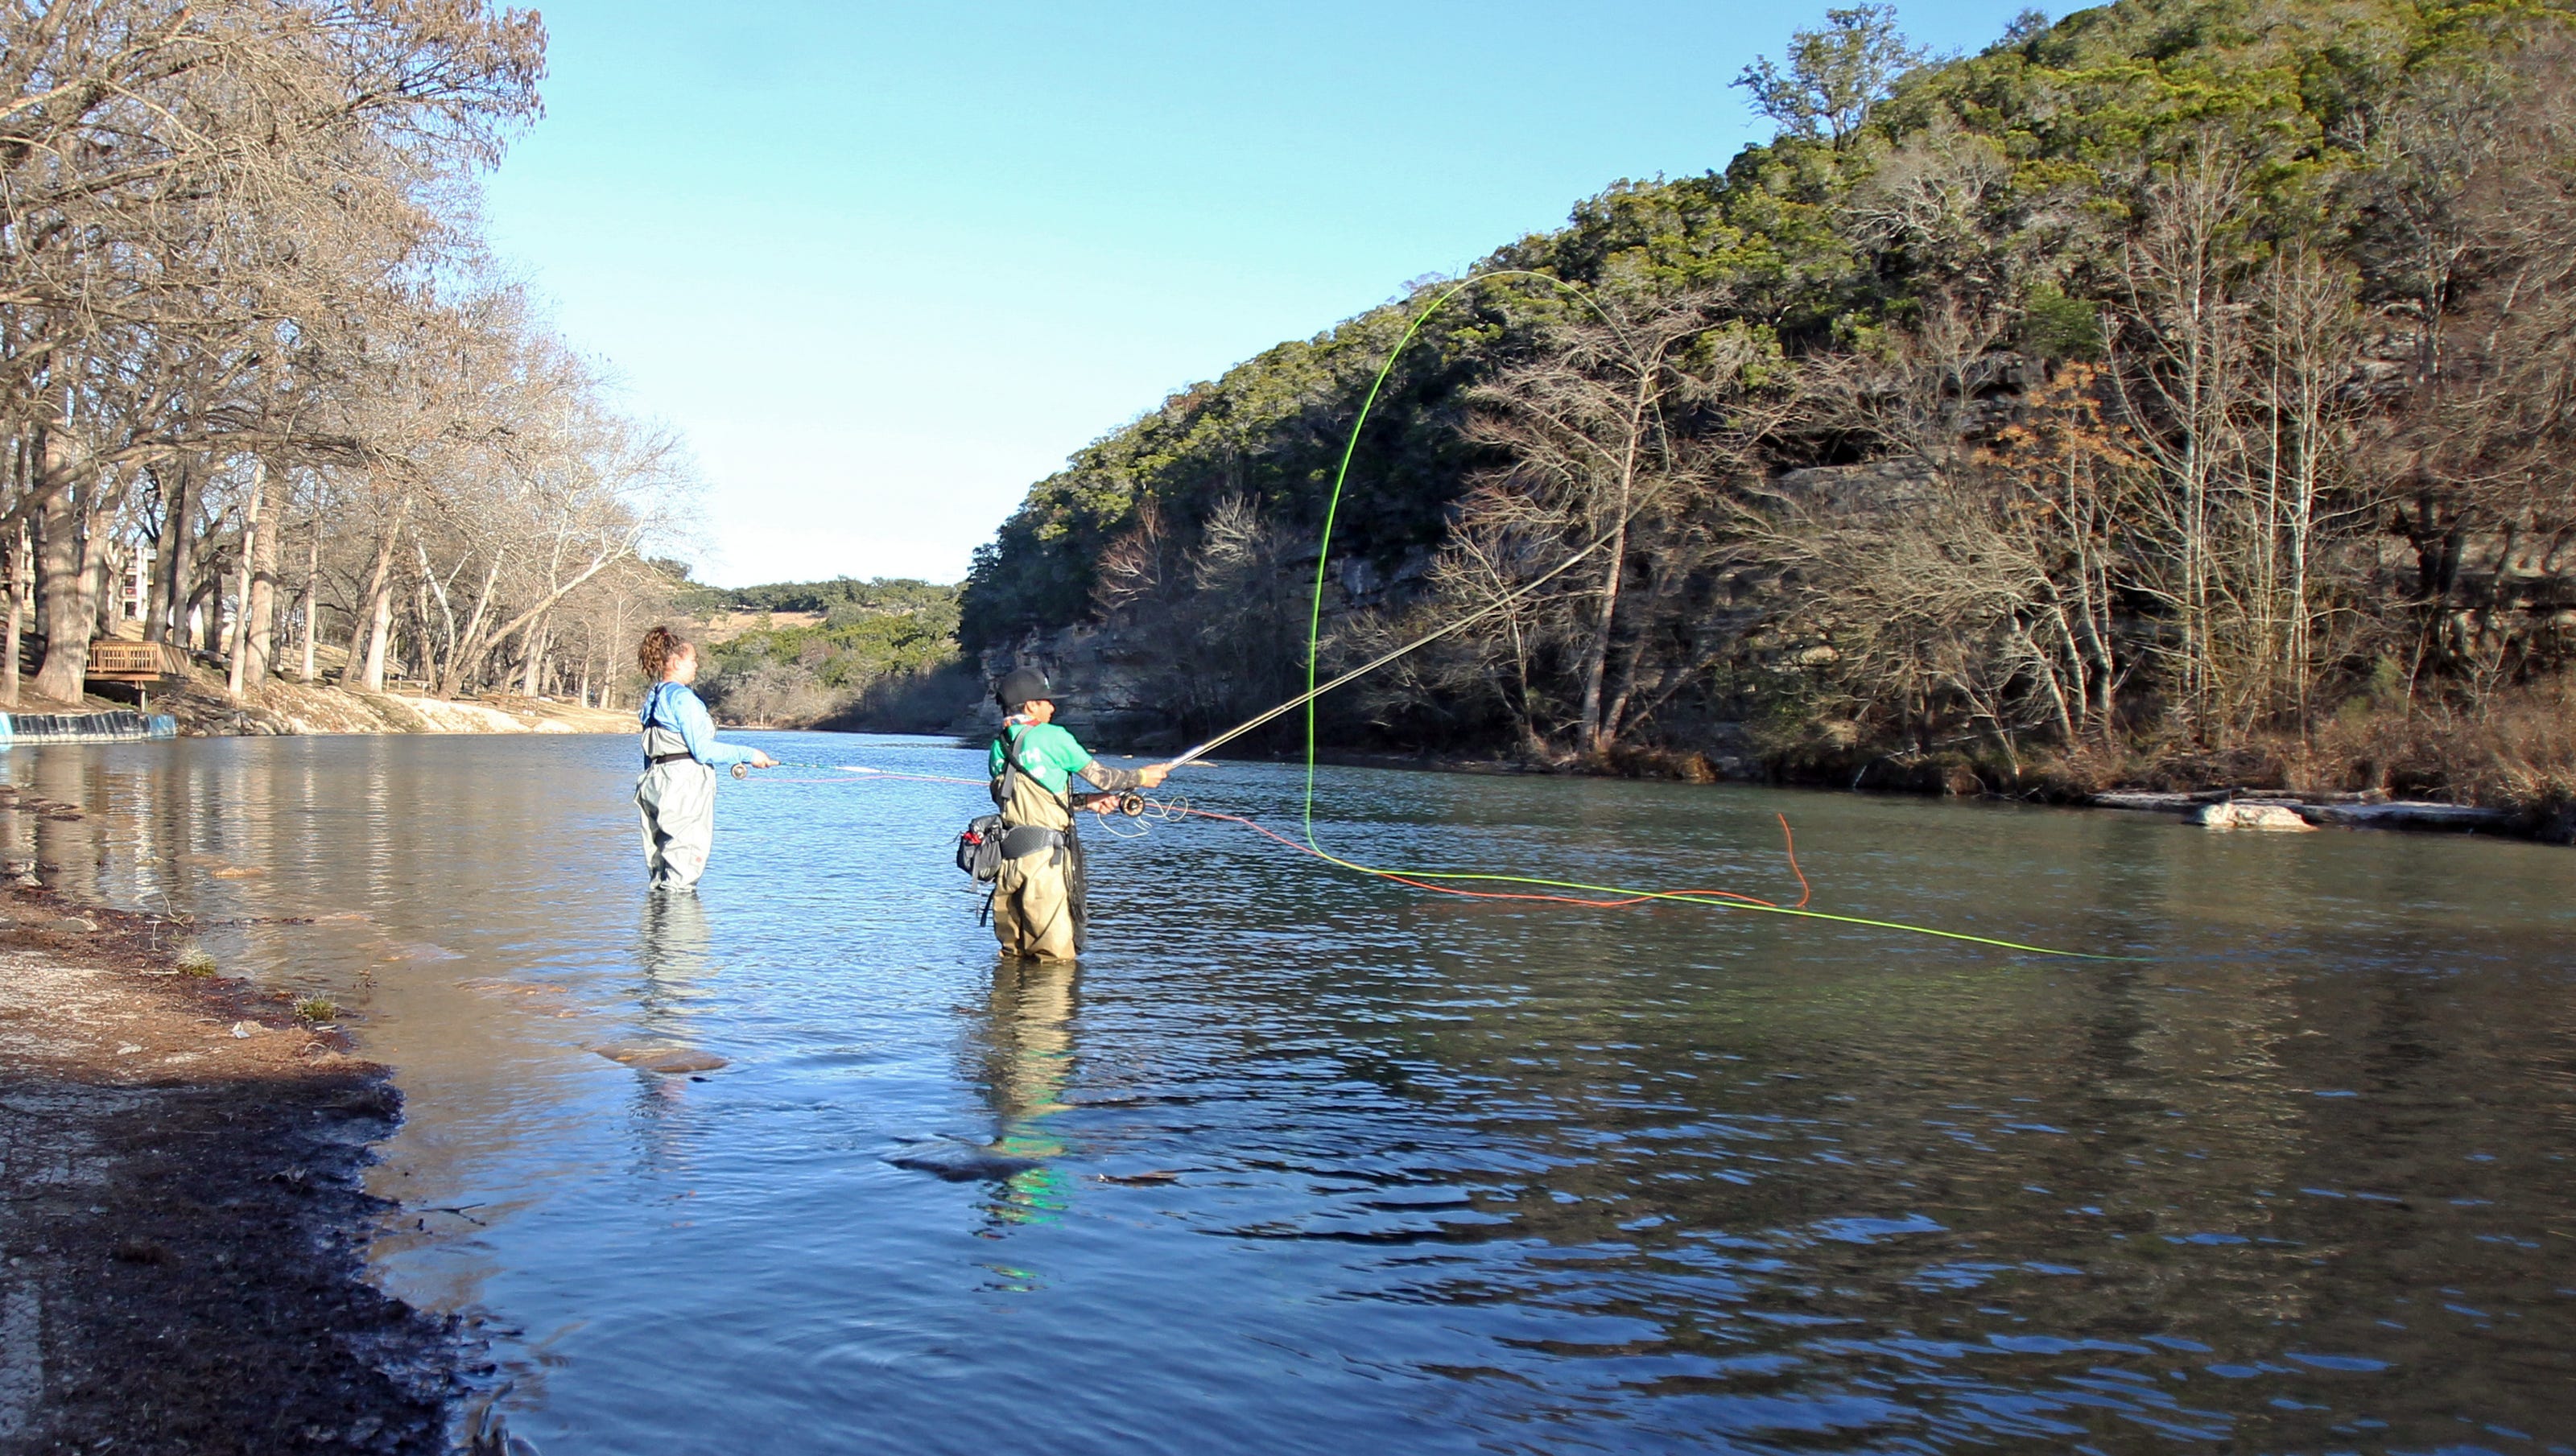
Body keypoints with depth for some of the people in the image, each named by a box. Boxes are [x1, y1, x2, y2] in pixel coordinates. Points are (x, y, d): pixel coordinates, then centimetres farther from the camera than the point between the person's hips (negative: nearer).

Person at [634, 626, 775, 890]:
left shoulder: (654, 697, 16)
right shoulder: (682, 697, -12)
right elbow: (702, 750, -16)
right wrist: (748, 755, -8)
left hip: (656, 781, 9)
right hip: (684, 787, -9)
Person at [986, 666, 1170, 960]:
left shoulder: (999, 747, 12)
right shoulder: (1052, 737, -5)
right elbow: (1101, 776, 4)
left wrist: (1087, 803, 23)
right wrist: (1142, 777, 21)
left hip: (1006, 855, 7)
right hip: (1044, 856, -7)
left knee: (1013, 954, 15)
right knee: (1056, 957, -1)